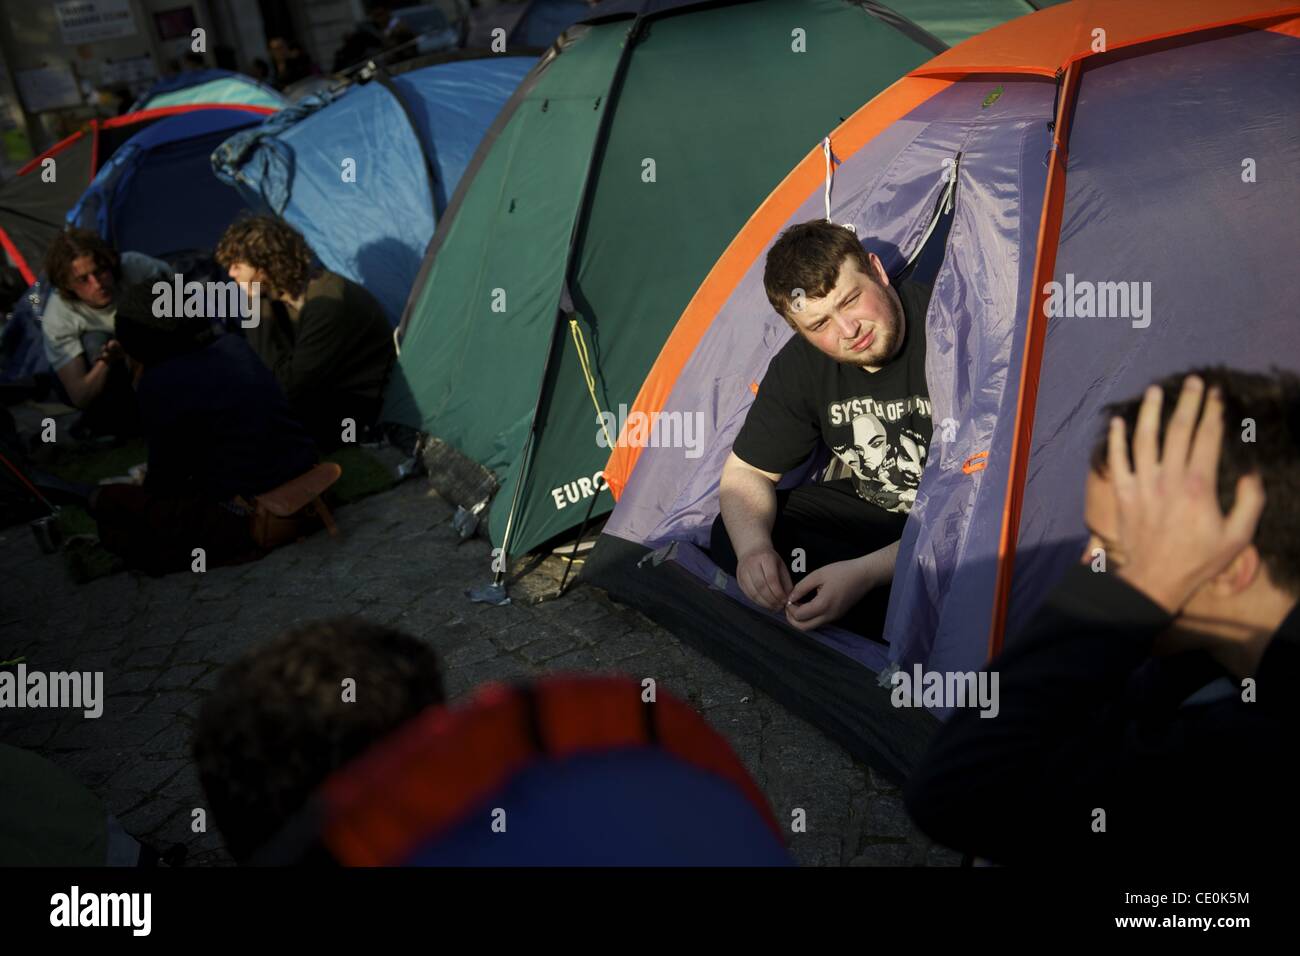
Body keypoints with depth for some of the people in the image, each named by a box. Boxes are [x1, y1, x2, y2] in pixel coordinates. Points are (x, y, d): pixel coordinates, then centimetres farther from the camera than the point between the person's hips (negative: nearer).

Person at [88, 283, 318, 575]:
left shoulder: (158, 383, -14)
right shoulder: (233, 345, 6)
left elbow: (165, 480, 0)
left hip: (250, 520, -8)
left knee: (103, 501, 5)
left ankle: (222, 551, 1)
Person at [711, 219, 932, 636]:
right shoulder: (801, 363, -9)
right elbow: (746, 471, -1)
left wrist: (866, 573, -36)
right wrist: (753, 546, -24)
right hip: (870, 510, 6)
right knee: (731, 539, -11)